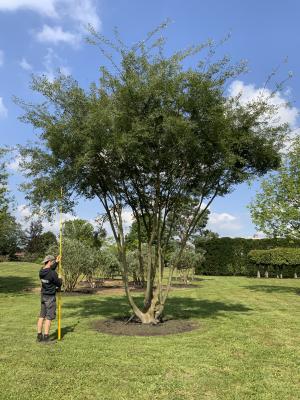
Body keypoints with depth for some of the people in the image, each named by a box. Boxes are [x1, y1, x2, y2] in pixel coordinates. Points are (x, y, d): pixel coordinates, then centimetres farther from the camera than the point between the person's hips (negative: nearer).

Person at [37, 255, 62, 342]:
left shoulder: (41, 271, 2)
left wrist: (56, 262, 24)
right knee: (49, 317, 0)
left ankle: (39, 336, 21)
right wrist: (60, 279, 11)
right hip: (50, 297, -8)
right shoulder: (52, 273, -22)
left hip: (43, 295, 8)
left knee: (42, 316, 14)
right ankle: (46, 338, 4)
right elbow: (59, 283, -10)